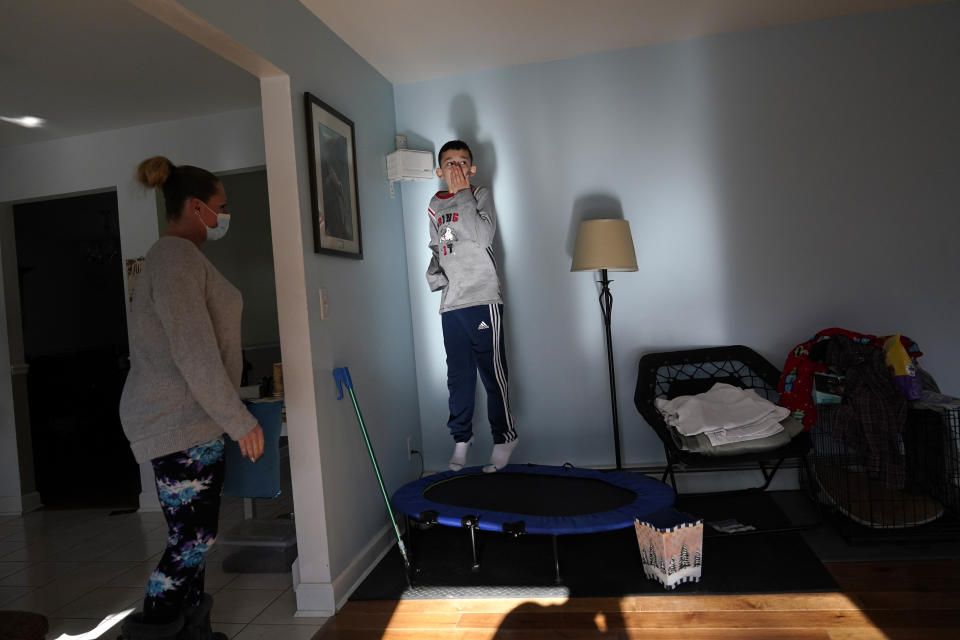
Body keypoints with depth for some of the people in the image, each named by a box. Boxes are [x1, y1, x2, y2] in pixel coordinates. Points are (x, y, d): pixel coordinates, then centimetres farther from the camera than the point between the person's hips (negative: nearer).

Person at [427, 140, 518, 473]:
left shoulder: (481, 194, 3)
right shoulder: (435, 205, 16)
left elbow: (483, 236, -15)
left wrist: (463, 193, -10)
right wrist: (434, 274, 7)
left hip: (483, 300, -4)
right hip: (450, 304, 5)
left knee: (492, 373, -2)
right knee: (458, 377, 9)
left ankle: (504, 437, 11)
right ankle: (461, 439, 21)